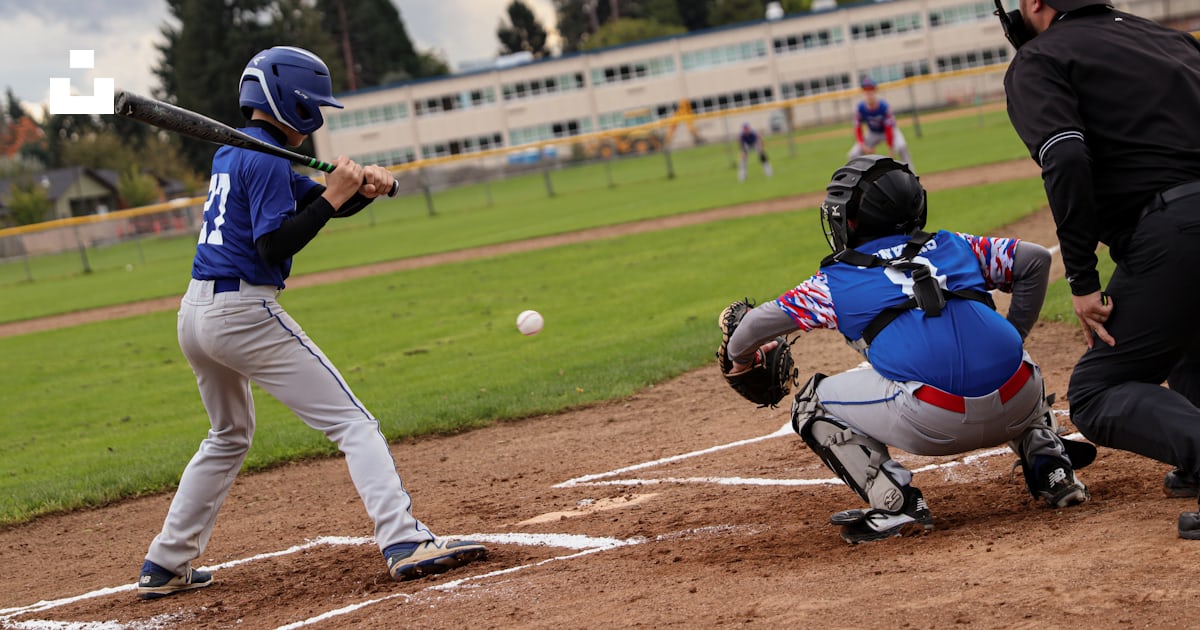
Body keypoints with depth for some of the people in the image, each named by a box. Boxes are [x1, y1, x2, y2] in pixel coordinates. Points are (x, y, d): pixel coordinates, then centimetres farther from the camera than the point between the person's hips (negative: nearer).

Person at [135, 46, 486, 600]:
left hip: (195, 314, 10)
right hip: (245, 312, -9)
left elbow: (327, 201, 15)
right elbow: (274, 245, -20)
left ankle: (164, 567, 27)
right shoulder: (266, 160, -10)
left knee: (229, 435, 27)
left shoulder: (231, 154, 19)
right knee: (353, 423, -9)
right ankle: (405, 543, -23)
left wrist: (366, 184, -4)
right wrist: (332, 198, -16)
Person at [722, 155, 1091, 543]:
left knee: (813, 404, 19)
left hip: (932, 422, -5)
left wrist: (743, 358, 40)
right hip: (1018, 403, 5)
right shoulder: (952, 247, 27)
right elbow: (1036, 258, 25)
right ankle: (1050, 465, 18)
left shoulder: (835, 281, 18)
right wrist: (1013, 336, 32)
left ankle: (894, 504, 3)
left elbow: (756, 326, 18)